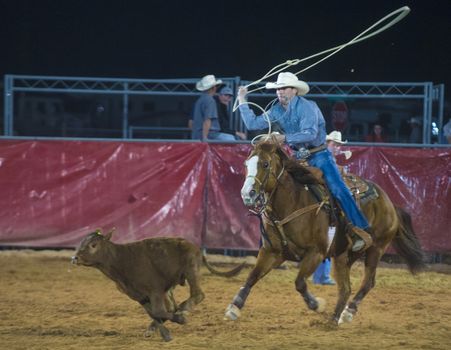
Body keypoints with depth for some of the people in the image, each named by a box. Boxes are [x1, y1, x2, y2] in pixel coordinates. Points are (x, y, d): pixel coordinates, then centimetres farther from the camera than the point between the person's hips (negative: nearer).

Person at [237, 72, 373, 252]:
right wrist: (242, 101, 3)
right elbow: (253, 123, 7)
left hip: (319, 155, -8)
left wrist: (285, 138, -37)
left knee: (337, 188, -21)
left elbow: (310, 133, -30)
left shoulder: (306, 107, -17)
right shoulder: (277, 110, 5)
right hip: (298, 157, 8)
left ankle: (362, 230, -24)